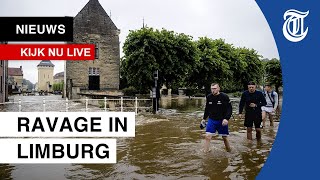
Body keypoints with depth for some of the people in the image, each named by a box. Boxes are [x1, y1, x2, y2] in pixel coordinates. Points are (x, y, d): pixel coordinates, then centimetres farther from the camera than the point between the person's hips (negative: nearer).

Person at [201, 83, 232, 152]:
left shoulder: (224, 97, -12)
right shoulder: (209, 97, -1)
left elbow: (229, 109, -10)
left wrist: (226, 118, -23)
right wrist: (204, 118, 12)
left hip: (222, 121, -2)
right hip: (211, 120, 2)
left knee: (225, 138, 11)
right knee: (207, 136, -10)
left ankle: (229, 151, 34)